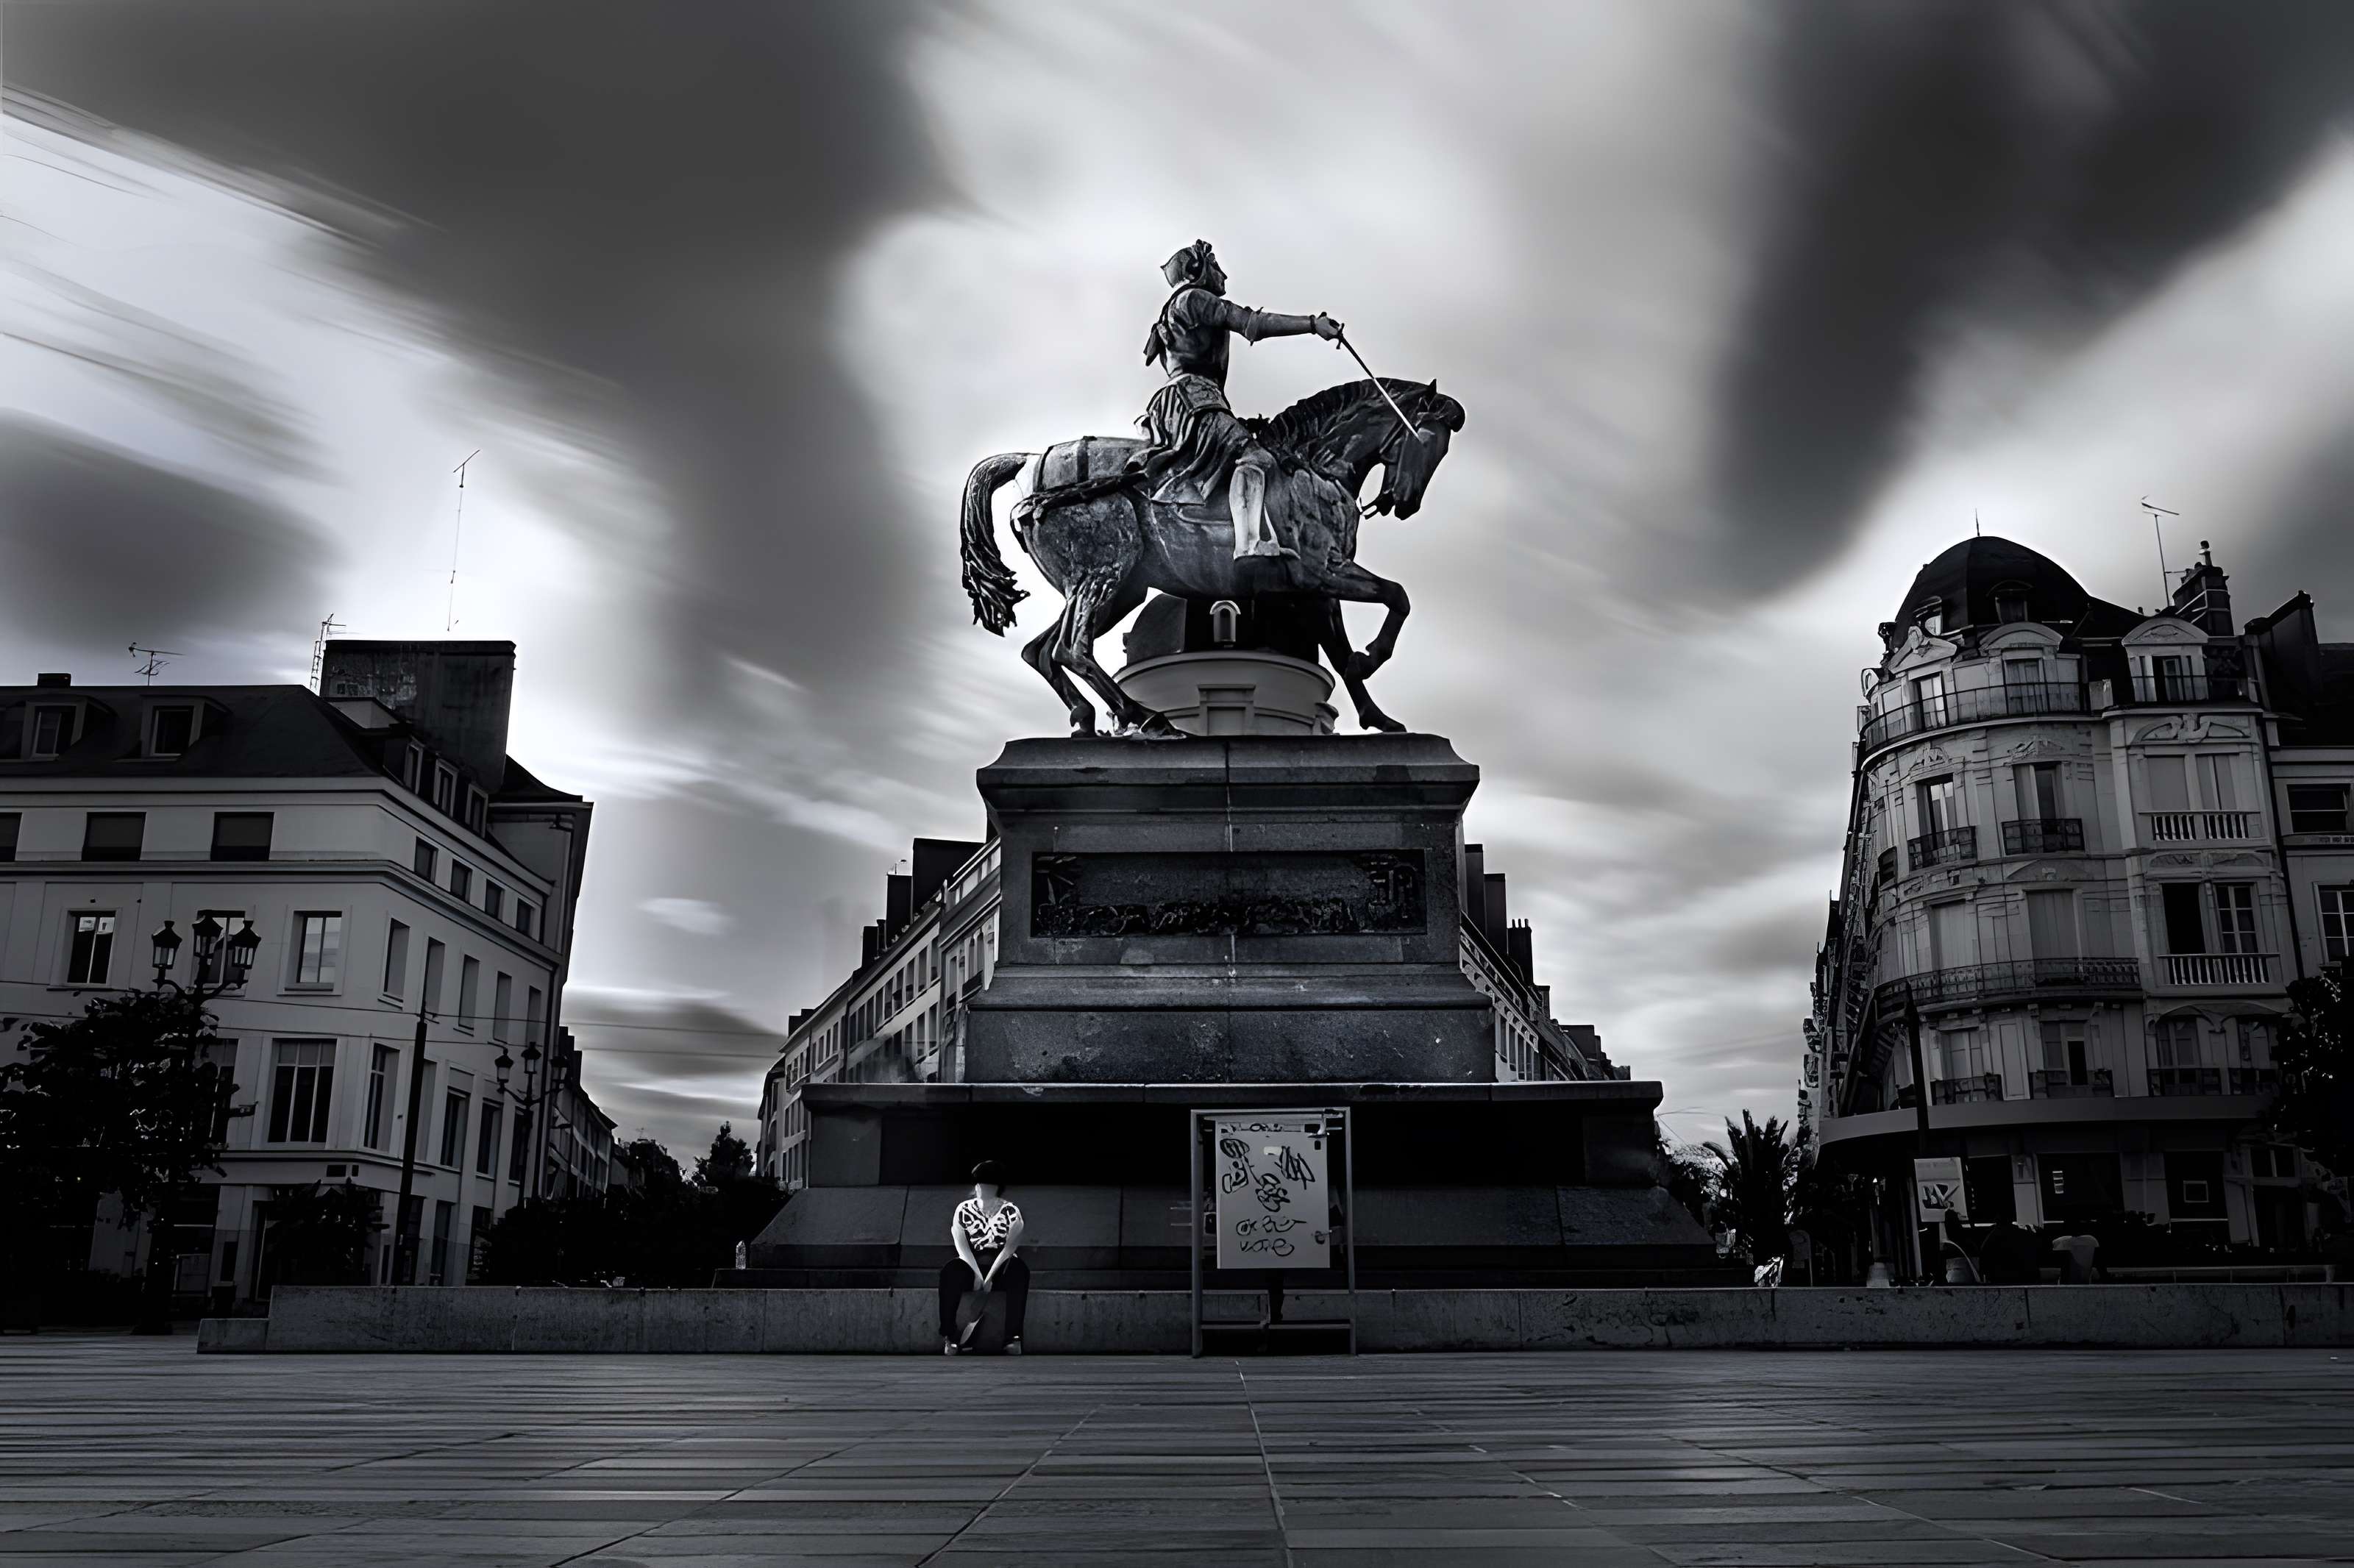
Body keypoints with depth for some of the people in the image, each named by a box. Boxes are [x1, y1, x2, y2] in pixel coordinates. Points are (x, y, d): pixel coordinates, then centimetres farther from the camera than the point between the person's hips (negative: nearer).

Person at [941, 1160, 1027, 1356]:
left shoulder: (1011, 1212, -3)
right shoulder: (964, 1210, 0)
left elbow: (1009, 1247, -12)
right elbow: (962, 1245, -9)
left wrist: (989, 1276, -23)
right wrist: (977, 1274, -23)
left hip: (1000, 1266, -1)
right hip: (971, 1265, 1)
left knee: (1019, 1270, -34)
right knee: (950, 1271, -32)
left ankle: (1014, 1337, -38)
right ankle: (948, 1337, -34)